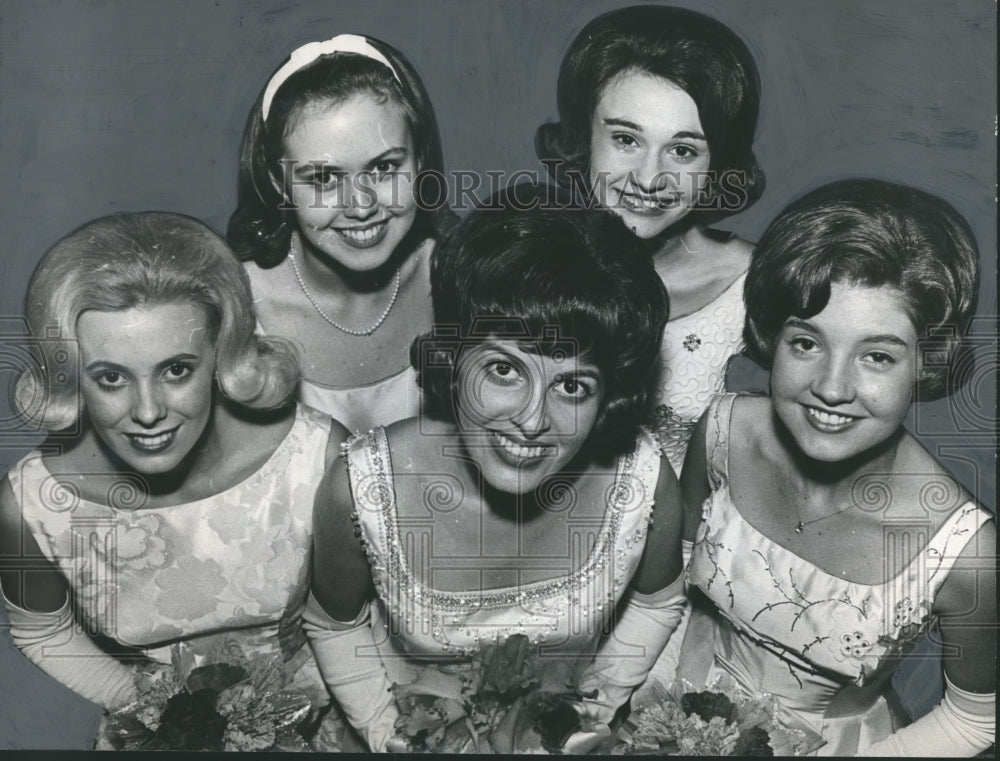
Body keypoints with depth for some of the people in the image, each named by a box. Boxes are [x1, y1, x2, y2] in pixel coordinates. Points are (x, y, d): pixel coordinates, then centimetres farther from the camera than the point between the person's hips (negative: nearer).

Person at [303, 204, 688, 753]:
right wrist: (389, 735, -10)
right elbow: (333, 625, -4)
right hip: (419, 735, -1)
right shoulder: (359, 490, -25)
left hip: (564, 742, 2)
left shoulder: (646, 486, -22)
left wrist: (595, 711, -6)